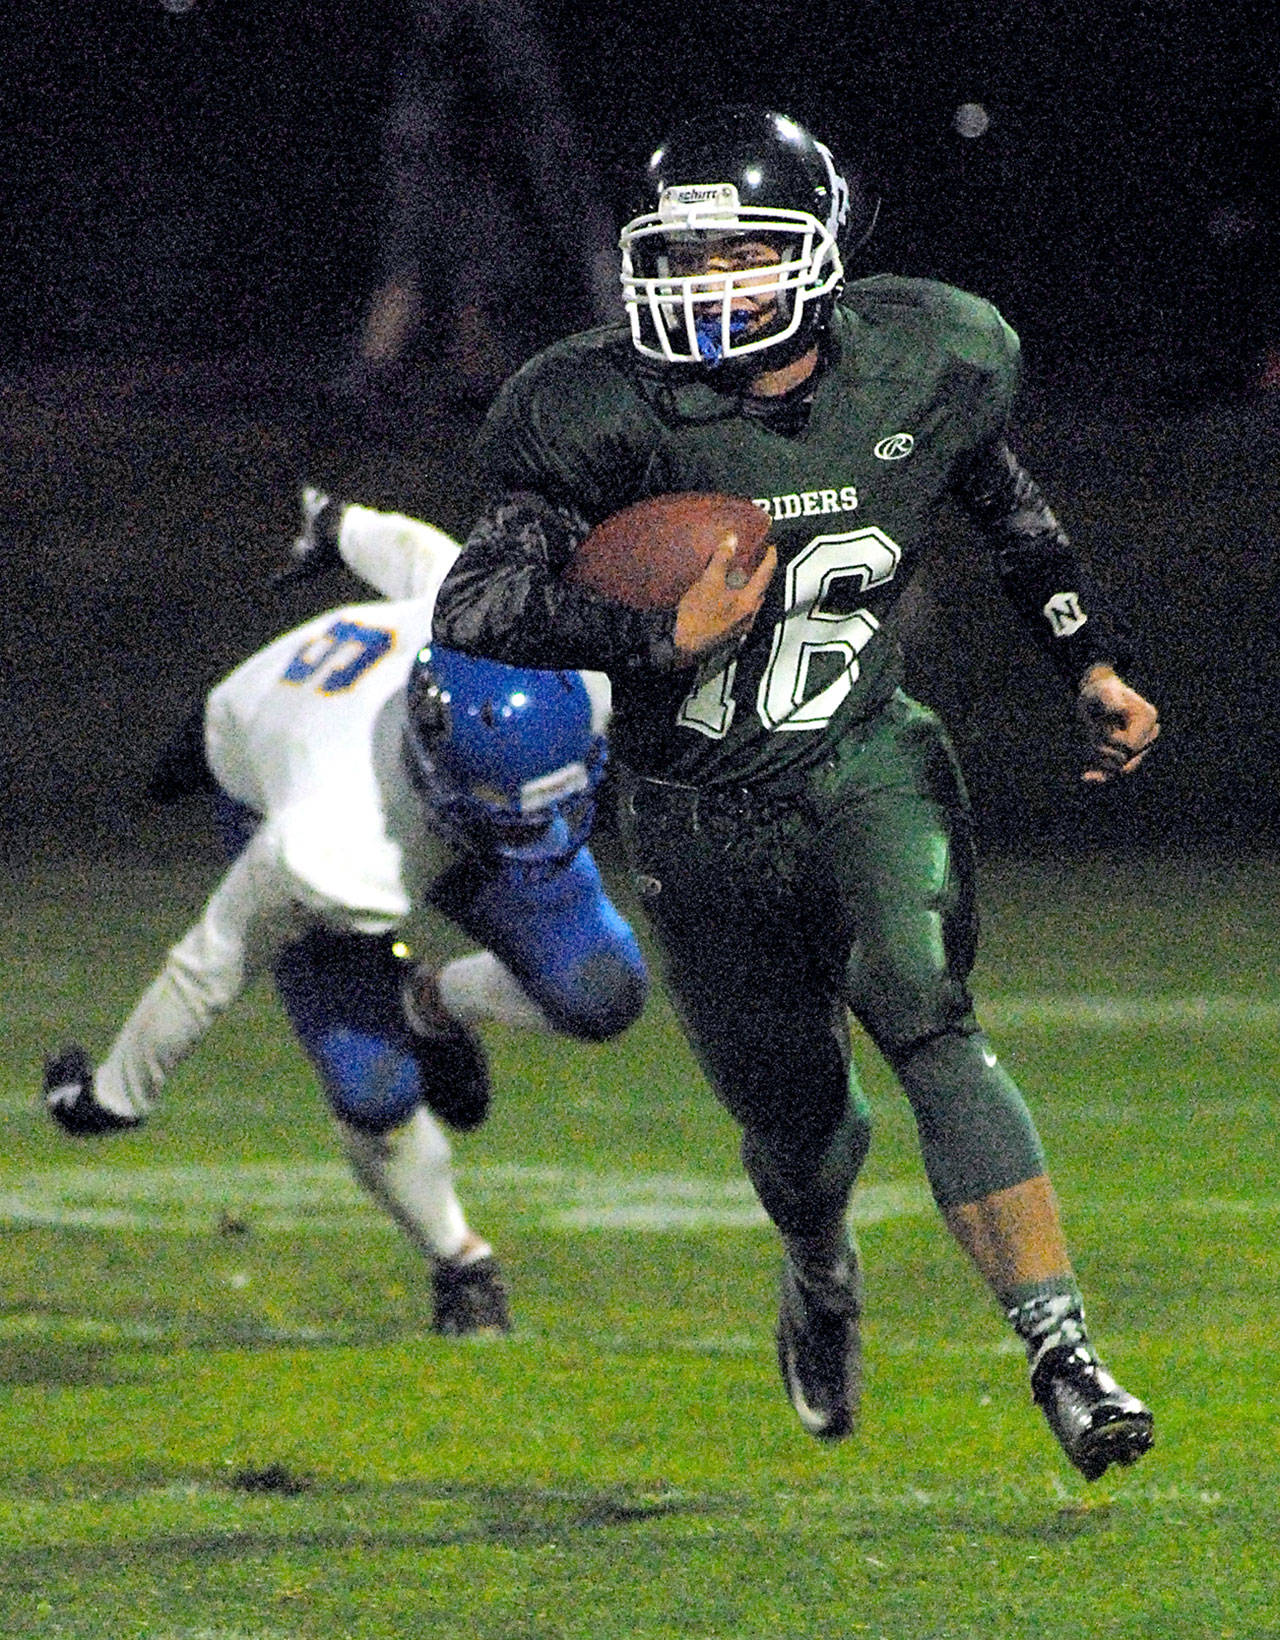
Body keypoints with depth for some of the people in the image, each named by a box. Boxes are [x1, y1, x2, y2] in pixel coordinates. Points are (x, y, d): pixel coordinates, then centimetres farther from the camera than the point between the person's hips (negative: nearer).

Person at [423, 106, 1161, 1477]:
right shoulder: (620, 415, -18)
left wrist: (1094, 667, 10)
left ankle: (1060, 1351, -25)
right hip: (704, 821, 0)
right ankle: (822, 1277, 49)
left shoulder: (921, 372, -7)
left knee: (925, 1020, -25)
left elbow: (1007, 509, 15)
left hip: (867, 766, 0)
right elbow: (470, 607, -21)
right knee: (793, 1118, 11)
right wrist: (663, 636, -30)